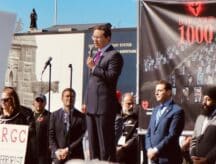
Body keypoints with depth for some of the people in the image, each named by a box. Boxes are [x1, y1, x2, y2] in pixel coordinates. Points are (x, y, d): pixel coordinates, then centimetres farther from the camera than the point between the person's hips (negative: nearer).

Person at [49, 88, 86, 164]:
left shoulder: (81, 116, 6)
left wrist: (68, 149, -10)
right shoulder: (54, 115, 12)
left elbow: (82, 136, -1)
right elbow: (51, 135, 8)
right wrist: (56, 150, -7)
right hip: (59, 156, 1)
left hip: (75, 156, -1)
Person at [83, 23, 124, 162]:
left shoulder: (114, 55, -8)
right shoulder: (97, 55, 21)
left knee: (106, 142, -5)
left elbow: (112, 76, -21)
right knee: (93, 142, 12)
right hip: (92, 105, 9)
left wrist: (94, 68, -19)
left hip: (104, 105, -9)